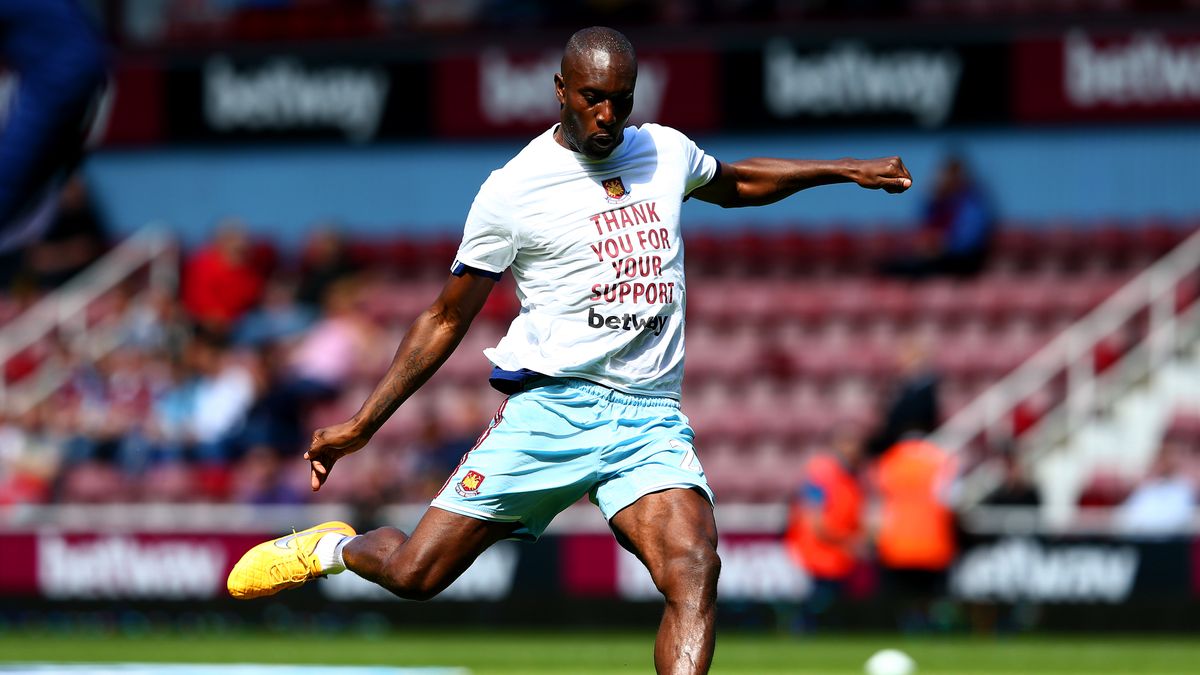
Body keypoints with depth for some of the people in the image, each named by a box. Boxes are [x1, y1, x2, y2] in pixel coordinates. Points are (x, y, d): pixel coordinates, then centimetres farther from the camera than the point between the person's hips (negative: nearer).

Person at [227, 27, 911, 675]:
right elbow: (446, 319, 5)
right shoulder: (513, 191, -4)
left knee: (695, 571, -23)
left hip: (650, 417, 3)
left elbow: (734, 182, 35)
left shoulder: (667, 151, 10)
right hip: (550, 406, -3)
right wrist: (363, 423, 4)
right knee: (413, 573, -5)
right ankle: (335, 547, 31)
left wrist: (846, 170, 33)